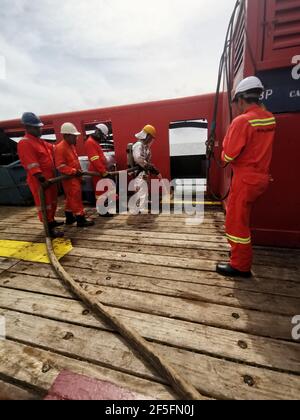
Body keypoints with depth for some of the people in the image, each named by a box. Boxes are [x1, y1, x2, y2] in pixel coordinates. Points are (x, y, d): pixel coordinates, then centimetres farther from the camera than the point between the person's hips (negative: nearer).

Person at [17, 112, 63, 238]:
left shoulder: (40, 141, 15)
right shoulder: (24, 143, -14)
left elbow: (52, 151, 25)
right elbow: (32, 165, -23)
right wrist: (41, 179, -29)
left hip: (50, 177, 9)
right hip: (39, 180, -9)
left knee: (52, 201, 18)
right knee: (44, 203, -4)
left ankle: (52, 221, 34)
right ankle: (49, 229, 4)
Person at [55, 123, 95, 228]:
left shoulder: (71, 146, 14)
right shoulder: (60, 148, -15)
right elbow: (60, 166, -21)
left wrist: (79, 171, 15)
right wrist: (74, 171, -26)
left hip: (74, 177, 10)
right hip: (69, 178, -10)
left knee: (71, 198, 16)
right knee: (76, 198, -7)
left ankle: (69, 218, 27)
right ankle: (81, 220, -1)